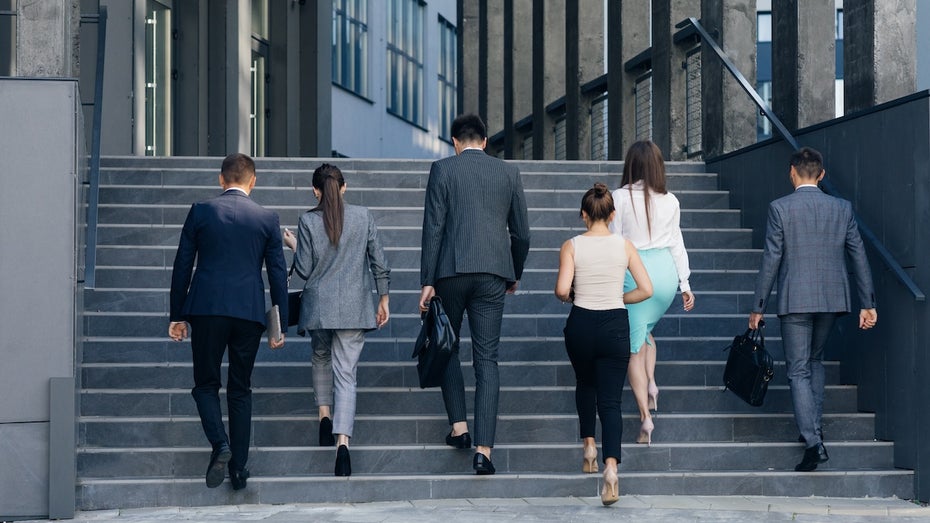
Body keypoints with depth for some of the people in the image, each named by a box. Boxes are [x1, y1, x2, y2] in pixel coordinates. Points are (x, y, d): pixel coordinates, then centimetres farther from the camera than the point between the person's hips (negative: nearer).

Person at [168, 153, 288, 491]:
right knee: (240, 389, 11)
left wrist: (178, 316, 10)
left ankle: (220, 444, -14)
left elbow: (182, 266, 3)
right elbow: (278, 274, 5)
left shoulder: (201, 212, 2)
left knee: (206, 384, 10)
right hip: (250, 311, 1)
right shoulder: (267, 219, 4)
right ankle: (239, 466, 9)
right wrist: (280, 325, 11)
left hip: (207, 309, -1)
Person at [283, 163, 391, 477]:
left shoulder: (308, 221, -5)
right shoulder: (363, 217, 0)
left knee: (321, 358, 28)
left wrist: (294, 247, 16)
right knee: (346, 373, -2)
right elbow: (379, 262, 3)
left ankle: (324, 414, 15)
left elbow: (304, 270, -3)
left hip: (319, 306, 0)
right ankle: (342, 440, -17)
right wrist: (383, 299, 13)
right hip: (354, 308, 0)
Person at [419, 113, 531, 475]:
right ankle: (483, 449, -7)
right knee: (486, 360, 0)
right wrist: (514, 275, 27)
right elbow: (521, 232, 12)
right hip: (493, 274, 2)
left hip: (452, 270, -2)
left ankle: (458, 426, 14)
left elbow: (433, 227, -4)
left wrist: (427, 281, -2)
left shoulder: (443, 169, 1)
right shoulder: (508, 173, 9)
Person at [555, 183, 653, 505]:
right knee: (610, 400, 0)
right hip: (615, 326, 0)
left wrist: (567, 297, 7)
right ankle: (611, 466, -19)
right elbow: (646, 290, -3)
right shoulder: (624, 246, -1)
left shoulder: (572, 246, -6)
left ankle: (589, 444, 23)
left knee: (585, 384, 29)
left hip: (580, 324, 0)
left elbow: (562, 290, -16)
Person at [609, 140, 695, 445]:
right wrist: (685, 285, 14)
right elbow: (677, 244, 8)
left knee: (635, 346, 2)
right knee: (645, 328, 29)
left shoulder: (621, 197, -7)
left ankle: (646, 417, -5)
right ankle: (651, 384, 10)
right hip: (666, 270, 4)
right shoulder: (670, 201, 2)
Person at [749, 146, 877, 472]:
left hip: (795, 300, -4)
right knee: (815, 361, 24)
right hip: (832, 299, 4)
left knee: (798, 371, 0)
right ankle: (814, 428, 25)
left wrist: (758, 308, -1)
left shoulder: (780, 208, -7)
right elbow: (859, 256, 5)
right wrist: (867, 303, 11)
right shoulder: (842, 209, 3)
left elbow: (771, 260, -8)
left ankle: (813, 442, -12)